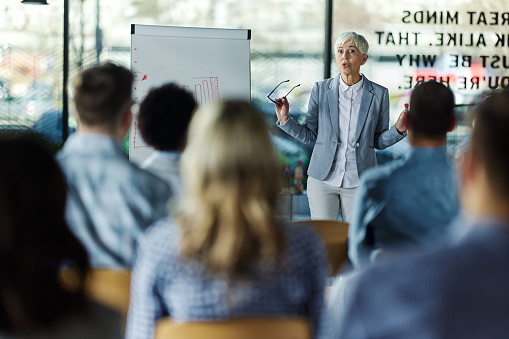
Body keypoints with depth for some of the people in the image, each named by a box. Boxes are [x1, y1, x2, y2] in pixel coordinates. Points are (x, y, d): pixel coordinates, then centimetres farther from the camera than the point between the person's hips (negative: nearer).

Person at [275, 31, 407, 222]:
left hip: (359, 182, 0)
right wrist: (285, 120, -8)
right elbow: (309, 135, 6)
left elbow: (379, 141, 6)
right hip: (323, 178, 1)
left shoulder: (378, 94, 1)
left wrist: (399, 129, -12)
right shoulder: (321, 90, 2)